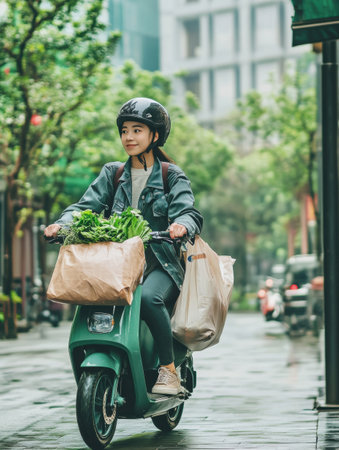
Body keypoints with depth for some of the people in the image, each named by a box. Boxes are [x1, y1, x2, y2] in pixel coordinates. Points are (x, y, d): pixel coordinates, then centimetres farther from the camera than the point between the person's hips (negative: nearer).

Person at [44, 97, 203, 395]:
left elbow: (188, 212, -8)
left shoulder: (172, 176, 7)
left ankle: (169, 370, -20)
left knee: (149, 298, -35)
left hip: (161, 264, -3)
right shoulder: (112, 174, 17)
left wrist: (182, 225, -34)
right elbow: (87, 205, 5)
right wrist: (62, 223, -17)